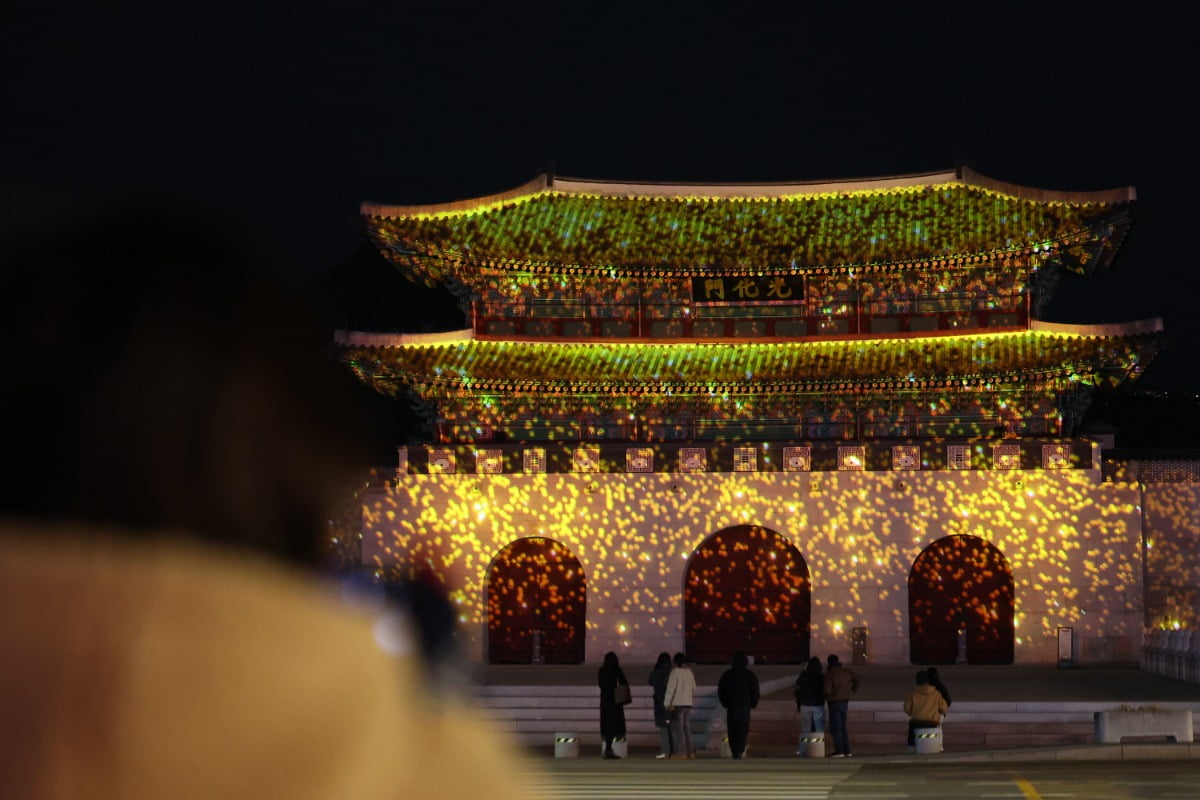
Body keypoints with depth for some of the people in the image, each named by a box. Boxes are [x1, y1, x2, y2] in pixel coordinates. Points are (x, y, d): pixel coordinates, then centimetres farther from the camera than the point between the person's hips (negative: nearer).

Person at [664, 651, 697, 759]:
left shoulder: (675, 672, -11)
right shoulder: (689, 672, 9)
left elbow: (671, 688, -14)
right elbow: (694, 688, 15)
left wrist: (667, 703, -9)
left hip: (677, 704, -7)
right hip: (688, 704, 7)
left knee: (678, 729, -4)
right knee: (687, 728, 14)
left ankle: (681, 752, -9)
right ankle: (689, 752, 15)